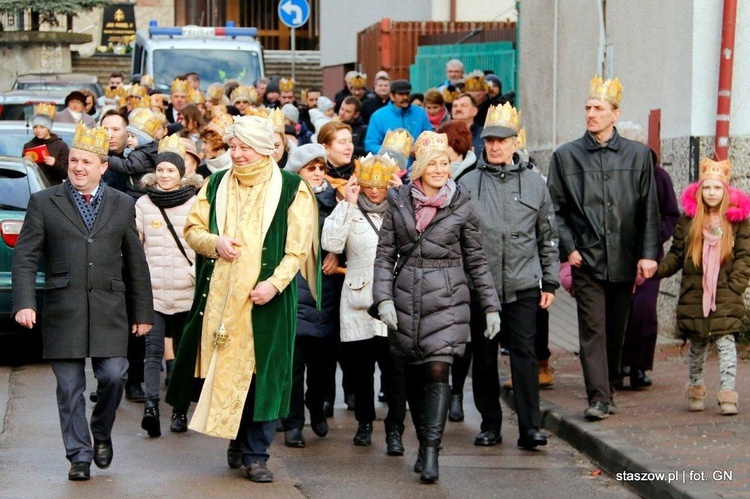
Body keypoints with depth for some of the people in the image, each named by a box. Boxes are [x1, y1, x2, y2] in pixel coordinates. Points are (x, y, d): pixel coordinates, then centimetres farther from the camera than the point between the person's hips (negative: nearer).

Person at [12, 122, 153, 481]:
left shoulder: (122, 205, 10)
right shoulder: (43, 202, 4)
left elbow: (136, 263, 12)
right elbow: (24, 257, -1)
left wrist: (142, 313, 10)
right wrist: (24, 303, -14)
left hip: (110, 312, 1)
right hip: (63, 311, -1)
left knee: (113, 376, -8)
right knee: (70, 388, 2)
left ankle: (102, 433, 20)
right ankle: (79, 455, 13)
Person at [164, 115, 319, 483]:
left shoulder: (292, 189, 0)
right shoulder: (216, 184, 12)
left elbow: (298, 245, -4)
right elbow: (192, 229, 14)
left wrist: (275, 283, -16)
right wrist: (215, 243, -8)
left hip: (266, 296, -3)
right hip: (220, 296, 3)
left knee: (262, 372, -4)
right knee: (224, 369, 3)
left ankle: (256, 453, 2)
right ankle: (237, 441, 19)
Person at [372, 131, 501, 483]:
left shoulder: (461, 206, 2)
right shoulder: (399, 202, 4)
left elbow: (476, 260, 7)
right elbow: (385, 254, 5)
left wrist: (491, 306, 5)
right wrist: (384, 298, -6)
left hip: (446, 300, -2)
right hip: (406, 300, 2)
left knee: (438, 371, -13)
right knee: (413, 375, 9)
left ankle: (431, 452, -15)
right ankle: (424, 443, 24)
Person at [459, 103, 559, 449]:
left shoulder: (534, 183, 8)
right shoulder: (467, 184, 5)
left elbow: (548, 237, 12)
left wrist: (550, 282, 9)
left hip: (523, 286, 0)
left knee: (524, 353, -5)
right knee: (484, 357, 6)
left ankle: (530, 427, -3)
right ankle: (490, 425, 17)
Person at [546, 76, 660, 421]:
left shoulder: (637, 155, 6)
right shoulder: (566, 156, 4)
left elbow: (648, 210, 5)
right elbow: (555, 209, 5)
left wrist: (647, 254, -2)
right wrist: (568, 248, -7)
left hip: (624, 259, 2)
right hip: (586, 259, -2)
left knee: (616, 328, 12)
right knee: (592, 328, -8)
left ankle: (608, 386, 27)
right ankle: (598, 398, -9)